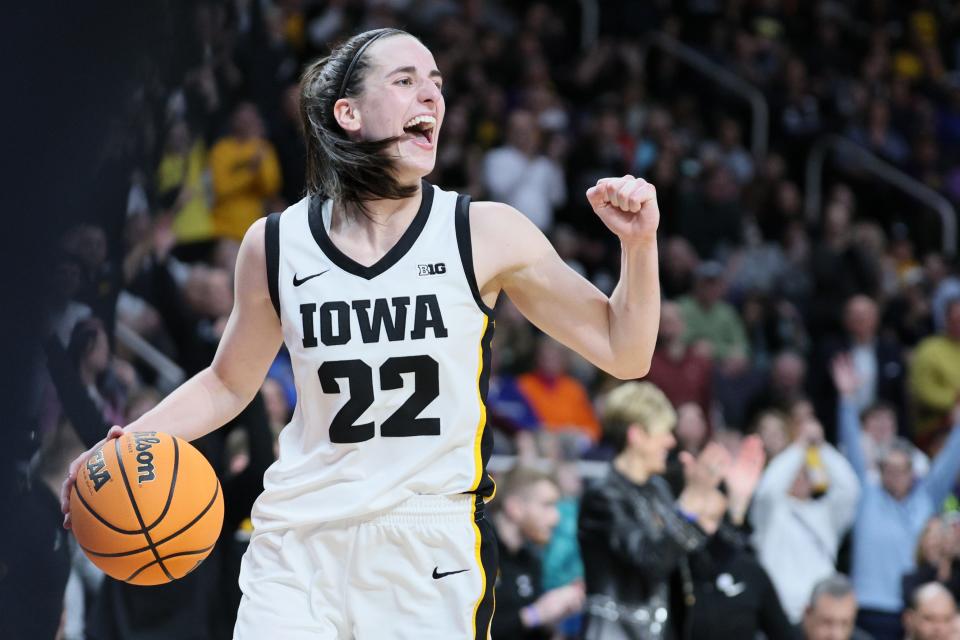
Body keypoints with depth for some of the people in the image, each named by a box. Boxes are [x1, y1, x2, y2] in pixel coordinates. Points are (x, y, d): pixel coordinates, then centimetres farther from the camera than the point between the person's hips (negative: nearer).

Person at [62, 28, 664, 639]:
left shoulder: (485, 234, -3)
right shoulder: (275, 244, 2)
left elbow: (623, 353, 2)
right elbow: (228, 384, 18)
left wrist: (638, 243, -13)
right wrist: (128, 443, 3)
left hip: (434, 551, -1)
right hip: (299, 547, 1)